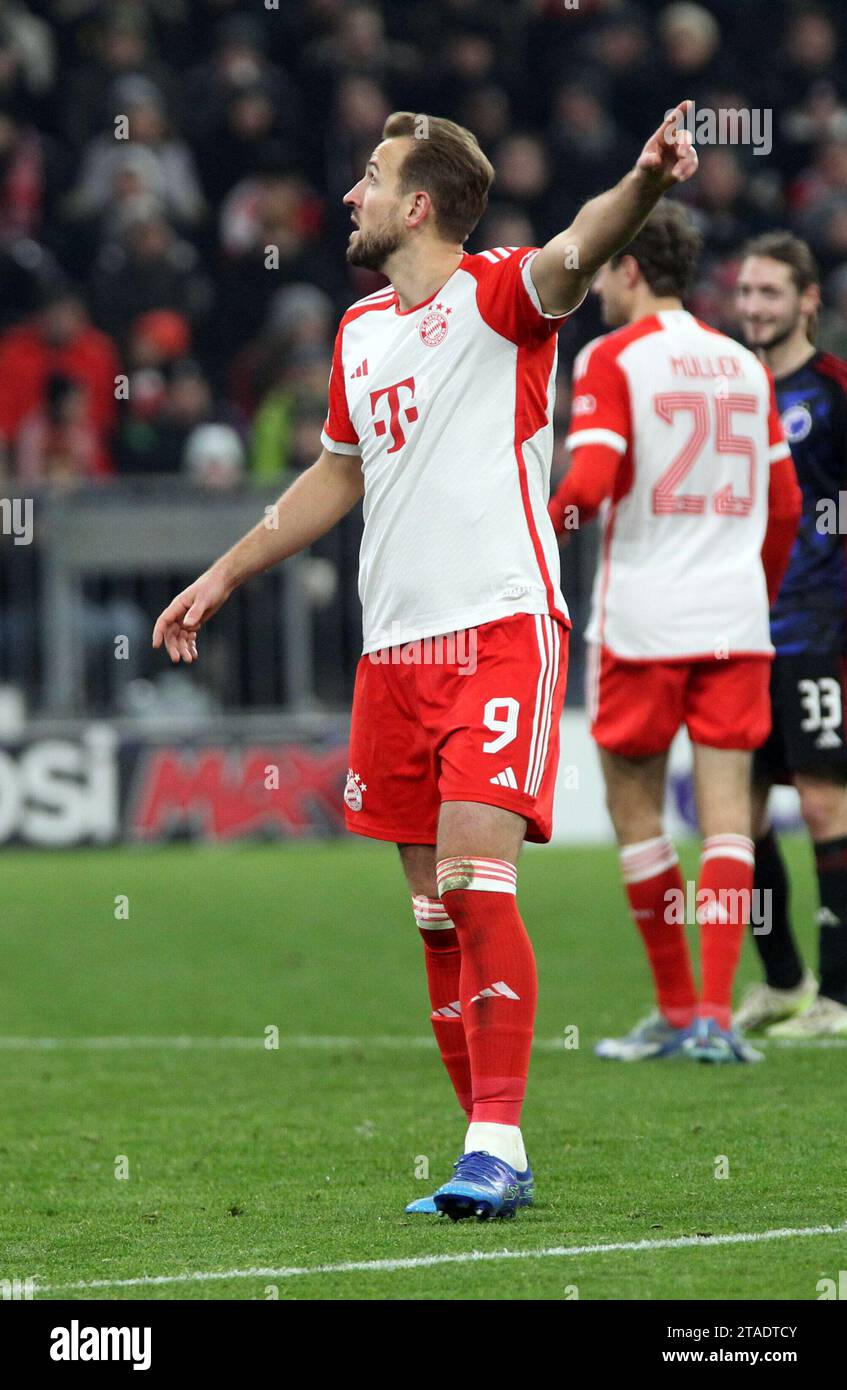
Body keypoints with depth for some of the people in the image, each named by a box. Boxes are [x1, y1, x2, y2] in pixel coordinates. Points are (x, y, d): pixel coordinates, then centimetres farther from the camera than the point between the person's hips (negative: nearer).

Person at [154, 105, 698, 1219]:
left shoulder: (496, 294, -5)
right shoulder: (360, 331, 17)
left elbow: (575, 256, -27)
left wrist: (645, 183, -48)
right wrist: (224, 576, 37)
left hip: (500, 631, -7)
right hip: (393, 647, 7)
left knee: (474, 877, -18)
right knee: (437, 913, 6)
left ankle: (497, 1144, -17)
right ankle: (493, 1155, 12)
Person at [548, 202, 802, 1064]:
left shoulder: (611, 358, -5)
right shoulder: (744, 364, 12)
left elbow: (589, 484, -17)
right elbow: (785, 506, 15)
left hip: (640, 620, -4)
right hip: (734, 619, 4)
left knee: (634, 808, 8)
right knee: (726, 810, 1)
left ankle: (676, 1011, 10)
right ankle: (715, 1016, -9)